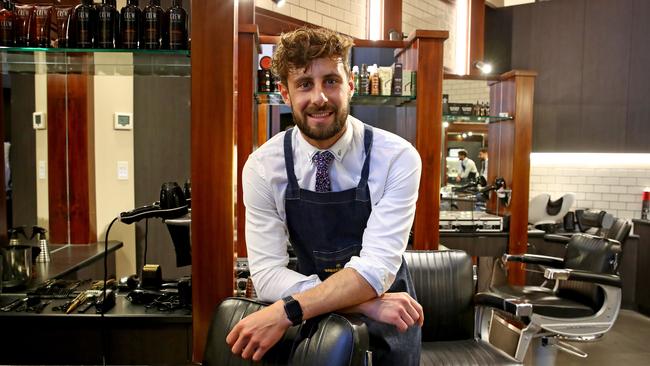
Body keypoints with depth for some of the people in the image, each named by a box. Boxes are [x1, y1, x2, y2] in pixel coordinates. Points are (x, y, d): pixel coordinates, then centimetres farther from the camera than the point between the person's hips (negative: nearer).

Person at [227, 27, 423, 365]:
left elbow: (377, 266, -28)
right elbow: (267, 274, -21)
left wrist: (286, 312, -38)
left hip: (388, 319, 0)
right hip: (313, 314, 1)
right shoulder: (262, 167, -17)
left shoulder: (398, 158, -21)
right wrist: (366, 304, -30)